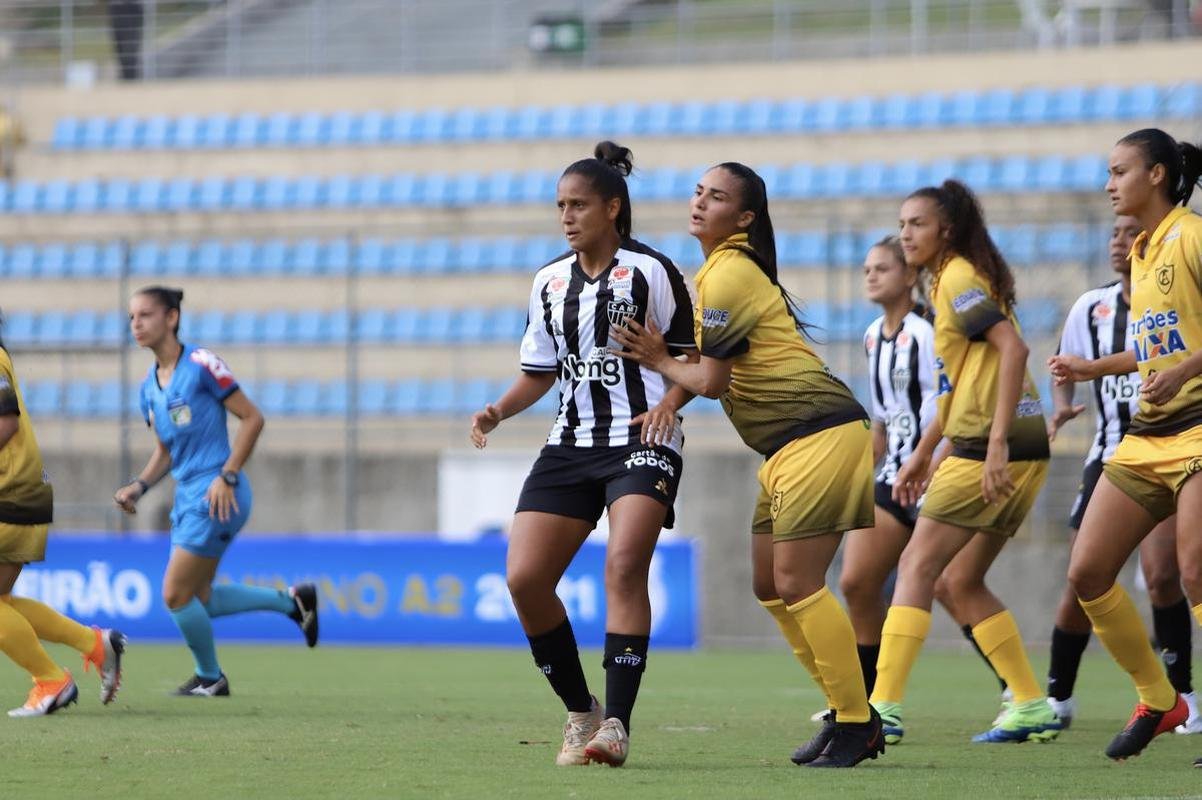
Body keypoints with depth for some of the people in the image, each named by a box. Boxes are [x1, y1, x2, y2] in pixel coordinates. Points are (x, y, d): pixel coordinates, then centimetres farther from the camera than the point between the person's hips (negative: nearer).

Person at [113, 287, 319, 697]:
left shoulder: (200, 364, -12)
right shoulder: (149, 386, 12)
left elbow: (252, 417, -11)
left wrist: (227, 476, -17)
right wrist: (139, 486, 3)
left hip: (215, 497, -9)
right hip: (187, 495, 9)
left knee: (176, 595, -6)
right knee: (197, 599, 11)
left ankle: (210, 678, 14)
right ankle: (292, 601, 25)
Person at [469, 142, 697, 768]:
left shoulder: (650, 270, -4)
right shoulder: (550, 281, 12)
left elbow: (693, 357, 0)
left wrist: (668, 402, -19)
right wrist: (498, 411, 2)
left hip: (643, 441, -6)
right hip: (570, 445, 6)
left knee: (624, 565, -25)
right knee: (523, 579, -7)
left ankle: (616, 724, -24)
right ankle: (580, 714, 9)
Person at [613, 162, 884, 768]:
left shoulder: (728, 274, -12)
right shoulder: (720, 270, 19)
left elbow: (711, 381, -11)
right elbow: (719, 372, 17)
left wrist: (657, 361, 4)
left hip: (819, 435, -10)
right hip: (792, 445, 10)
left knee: (795, 583, -11)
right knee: (769, 585, 11)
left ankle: (857, 724, -7)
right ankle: (848, 715, 15)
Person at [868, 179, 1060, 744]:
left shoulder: (958, 278, -8)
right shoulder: (951, 280, 20)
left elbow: (1013, 348, -21)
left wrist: (998, 439, -27)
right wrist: (921, 454, 27)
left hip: (991, 448, -9)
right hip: (1023, 452, 9)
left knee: (917, 568, -6)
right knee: (962, 580, 14)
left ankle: (884, 708, -10)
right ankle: (1032, 708, 12)